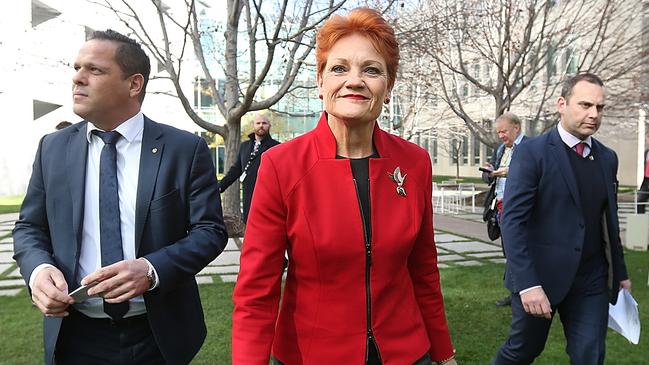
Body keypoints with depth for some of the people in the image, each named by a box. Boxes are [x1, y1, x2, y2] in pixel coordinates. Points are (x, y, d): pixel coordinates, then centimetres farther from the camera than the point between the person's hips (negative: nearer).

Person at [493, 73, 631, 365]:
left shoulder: (608, 158, 9)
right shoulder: (531, 152, -11)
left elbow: (609, 220, 17)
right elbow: (512, 221, -17)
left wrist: (620, 272, 19)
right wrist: (527, 283, -23)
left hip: (592, 281, 5)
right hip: (540, 276, -5)